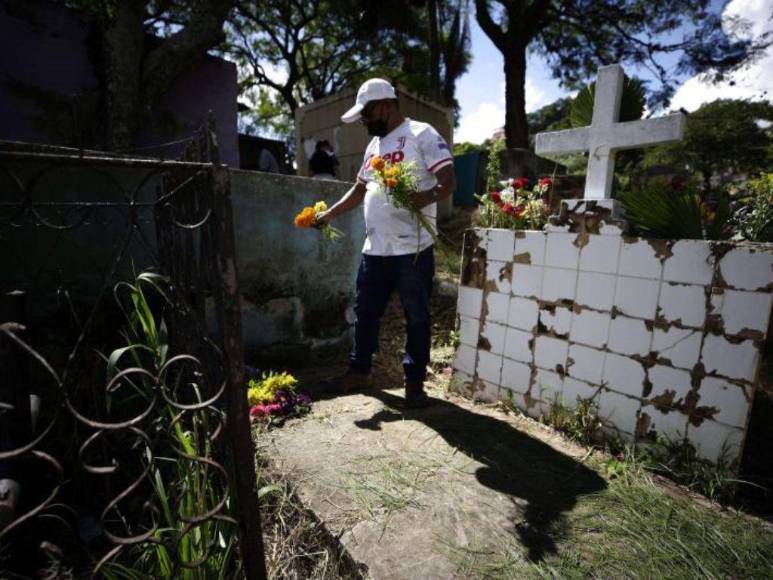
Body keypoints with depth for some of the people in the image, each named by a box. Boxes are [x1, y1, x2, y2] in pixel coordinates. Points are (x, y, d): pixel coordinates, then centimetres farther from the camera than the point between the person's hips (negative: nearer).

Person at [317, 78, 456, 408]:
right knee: (365, 313, 15)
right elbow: (360, 189, 26)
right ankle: (360, 371, 33)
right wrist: (329, 214, 19)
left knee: (416, 318, 5)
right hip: (373, 249, 8)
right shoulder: (374, 145, 19)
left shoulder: (422, 135, -4)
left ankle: (414, 382, 20)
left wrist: (418, 199, -29)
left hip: (412, 250, -7)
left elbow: (448, 183, -11)